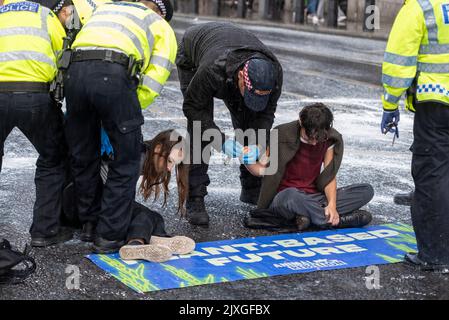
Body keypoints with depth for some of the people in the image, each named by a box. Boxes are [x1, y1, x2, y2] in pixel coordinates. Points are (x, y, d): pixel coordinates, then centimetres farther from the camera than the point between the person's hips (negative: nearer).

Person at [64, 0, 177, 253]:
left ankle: (90, 222, 36)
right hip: (114, 75, -4)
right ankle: (109, 237, 12)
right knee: (127, 161, 11)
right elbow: (151, 84, 10)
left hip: (75, 71, 5)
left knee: (82, 157, 20)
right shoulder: (163, 28, 25)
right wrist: (126, 114, 21)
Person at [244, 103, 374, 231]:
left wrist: (332, 204, -19)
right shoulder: (283, 136, -11)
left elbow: (330, 175, -1)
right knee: (291, 196, -43)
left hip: (314, 199, 5)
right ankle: (338, 220, -22)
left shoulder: (329, 139, 0)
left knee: (367, 190, -12)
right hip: (283, 197, -5)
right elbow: (262, 169, -4)